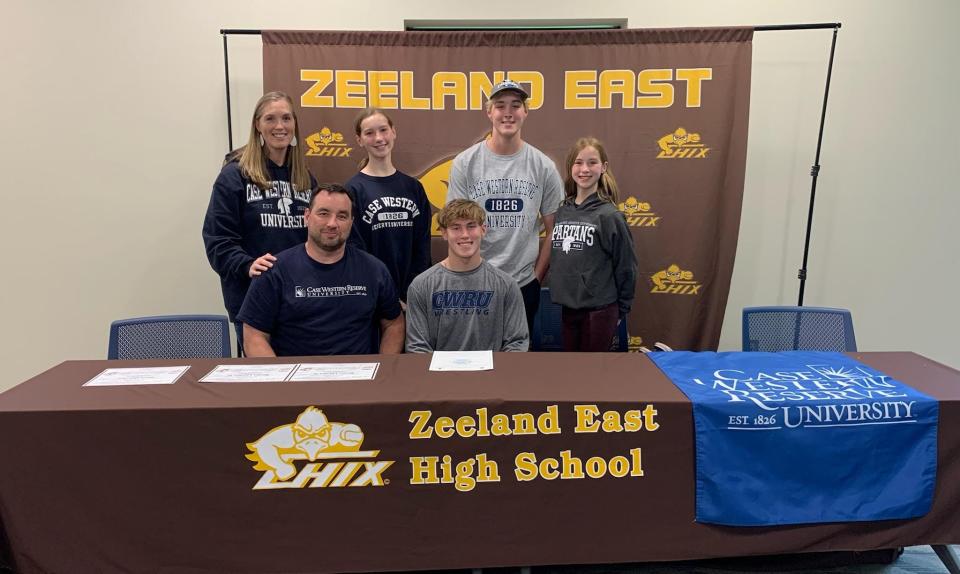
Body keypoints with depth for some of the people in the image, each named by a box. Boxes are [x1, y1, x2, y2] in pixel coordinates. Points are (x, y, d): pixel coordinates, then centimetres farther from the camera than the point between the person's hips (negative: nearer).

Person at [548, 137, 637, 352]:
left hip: (599, 310, -5)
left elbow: (626, 266, -8)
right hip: (567, 308, 5)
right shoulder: (562, 212, 4)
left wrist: (621, 309, -1)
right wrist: (560, 291, 14)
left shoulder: (609, 215, -12)